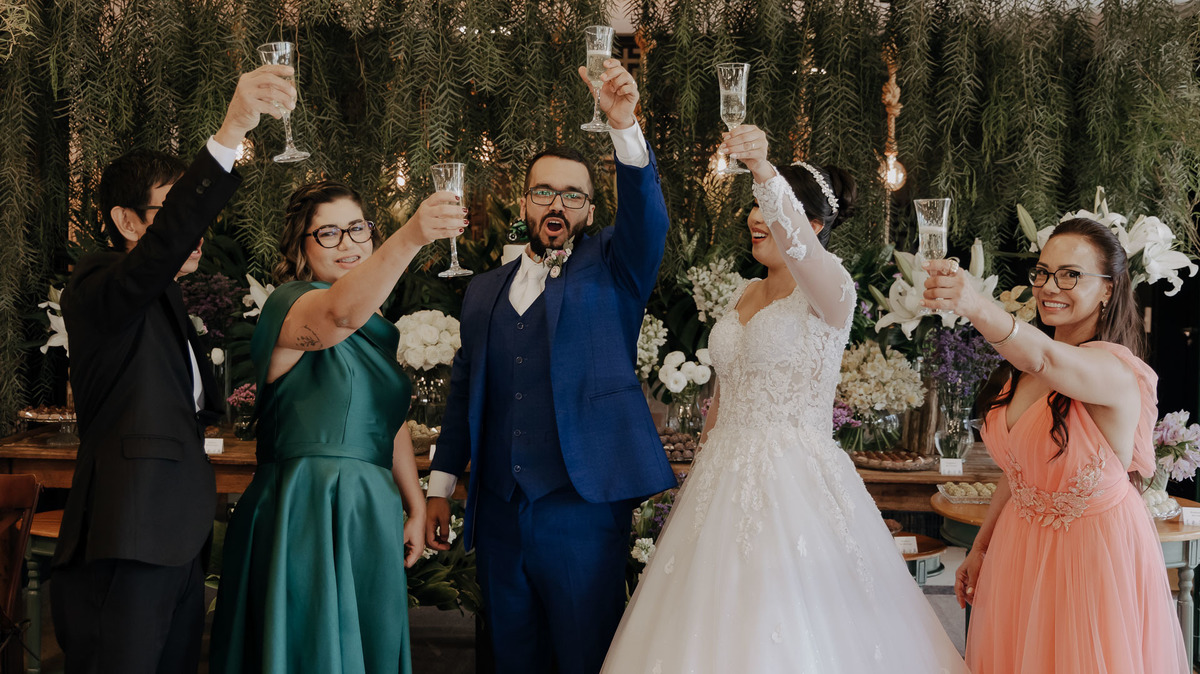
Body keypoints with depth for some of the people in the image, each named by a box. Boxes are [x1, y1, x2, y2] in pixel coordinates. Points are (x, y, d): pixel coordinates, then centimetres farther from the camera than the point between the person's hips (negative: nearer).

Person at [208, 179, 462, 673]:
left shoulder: (377, 329, 16)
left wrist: (415, 507, 16)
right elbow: (341, 311, -36)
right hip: (306, 515, -8)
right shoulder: (290, 305, -11)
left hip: (371, 516, 8)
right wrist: (410, 237, -50)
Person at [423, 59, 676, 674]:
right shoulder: (485, 289, 16)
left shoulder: (611, 267, 5)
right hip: (498, 510, 4)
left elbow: (647, 215, -14)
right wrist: (439, 488, 13)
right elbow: (464, 391, 17)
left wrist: (624, 126, -29)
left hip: (581, 503, -4)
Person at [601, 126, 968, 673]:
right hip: (727, 482, 7)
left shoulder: (829, 293, -10)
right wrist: (701, 478, 20)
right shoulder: (749, 295, 14)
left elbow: (797, 243, -34)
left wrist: (765, 171, -49)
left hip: (796, 485, -7)